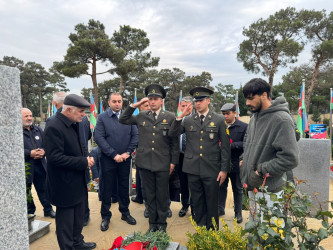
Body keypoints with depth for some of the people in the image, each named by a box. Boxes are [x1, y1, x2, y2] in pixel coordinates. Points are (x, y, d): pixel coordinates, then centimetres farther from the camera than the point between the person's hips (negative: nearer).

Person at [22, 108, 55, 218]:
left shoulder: (38, 130, 11)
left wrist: (43, 151, -9)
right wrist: (30, 153, -22)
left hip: (40, 165, 4)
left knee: (43, 189, 14)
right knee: (26, 191, 13)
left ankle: (48, 209, 27)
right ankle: (30, 212, 31)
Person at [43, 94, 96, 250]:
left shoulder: (73, 125, 6)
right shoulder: (54, 127, -22)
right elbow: (54, 157, -26)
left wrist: (86, 158, 0)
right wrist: (83, 162, -21)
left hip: (77, 181, 9)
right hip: (65, 184, -9)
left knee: (78, 215, 23)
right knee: (66, 219, 9)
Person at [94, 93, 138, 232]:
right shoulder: (102, 118, -4)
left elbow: (135, 135, 1)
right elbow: (99, 138, -11)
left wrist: (128, 153, -9)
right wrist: (114, 154, -14)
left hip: (125, 158, 2)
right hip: (108, 159, -2)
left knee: (124, 187, 14)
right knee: (107, 188, 8)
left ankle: (125, 212, 32)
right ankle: (105, 216, 25)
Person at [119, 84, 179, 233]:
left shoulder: (170, 117, 0)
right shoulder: (141, 116, 7)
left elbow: (174, 142, 1)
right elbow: (122, 120, 11)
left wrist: (173, 162, -2)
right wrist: (135, 105, 2)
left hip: (163, 163, -2)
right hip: (146, 162, 2)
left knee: (162, 195, 9)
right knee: (150, 194, 14)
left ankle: (162, 224, 27)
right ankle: (153, 223, 30)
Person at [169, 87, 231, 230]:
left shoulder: (219, 120, 0)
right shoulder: (187, 120, 6)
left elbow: (225, 146, 0)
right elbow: (172, 134, -2)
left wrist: (224, 169, -4)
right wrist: (180, 117, -13)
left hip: (211, 170, -2)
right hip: (193, 169, 2)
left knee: (212, 204, 11)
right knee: (197, 203, 15)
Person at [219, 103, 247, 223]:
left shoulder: (244, 127, -6)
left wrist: (230, 145, -21)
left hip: (236, 164, -2)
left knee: (238, 189, 13)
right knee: (221, 187, 15)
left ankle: (238, 213, 29)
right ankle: (220, 209, 32)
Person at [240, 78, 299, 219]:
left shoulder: (281, 119, -16)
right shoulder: (254, 117, 11)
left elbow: (290, 159, -22)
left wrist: (261, 171, -17)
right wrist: (244, 161, 9)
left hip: (269, 191, -8)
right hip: (252, 187, 8)